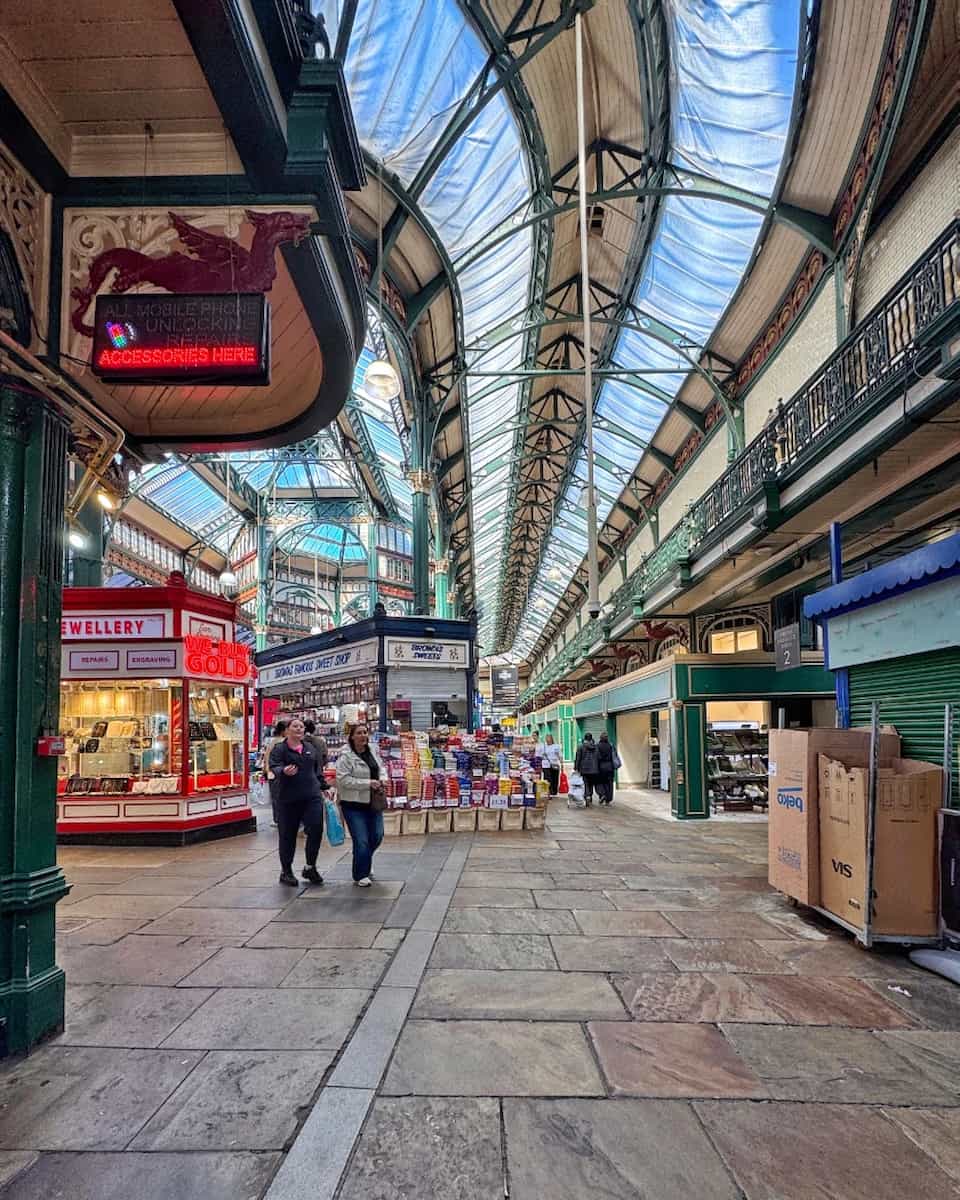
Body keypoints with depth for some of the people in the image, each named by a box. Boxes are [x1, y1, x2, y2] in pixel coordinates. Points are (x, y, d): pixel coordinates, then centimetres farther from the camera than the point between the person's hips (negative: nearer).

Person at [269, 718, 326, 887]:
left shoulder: (310, 748, 13)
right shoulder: (279, 749, -4)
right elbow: (274, 767, -21)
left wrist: (322, 787, 20)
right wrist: (284, 771, -41)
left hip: (312, 797, 4)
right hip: (288, 799, -3)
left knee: (316, 829, -9)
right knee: (288, 835, 6)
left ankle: (310, 867, 9)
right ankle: (286, 871, 23)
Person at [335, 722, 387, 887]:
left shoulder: (372, 750, 7)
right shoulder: (345, 756, -15)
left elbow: (381, 767, 21)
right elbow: (343, 780, -21)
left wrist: (382, 779, -1)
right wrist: (368, 783, -21)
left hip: (373, 802, 7)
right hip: (354, 805, -7)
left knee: (377, 836, 13)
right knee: (361, 841, -5)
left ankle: (365, 863, 41)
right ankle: (361, 875, 13)